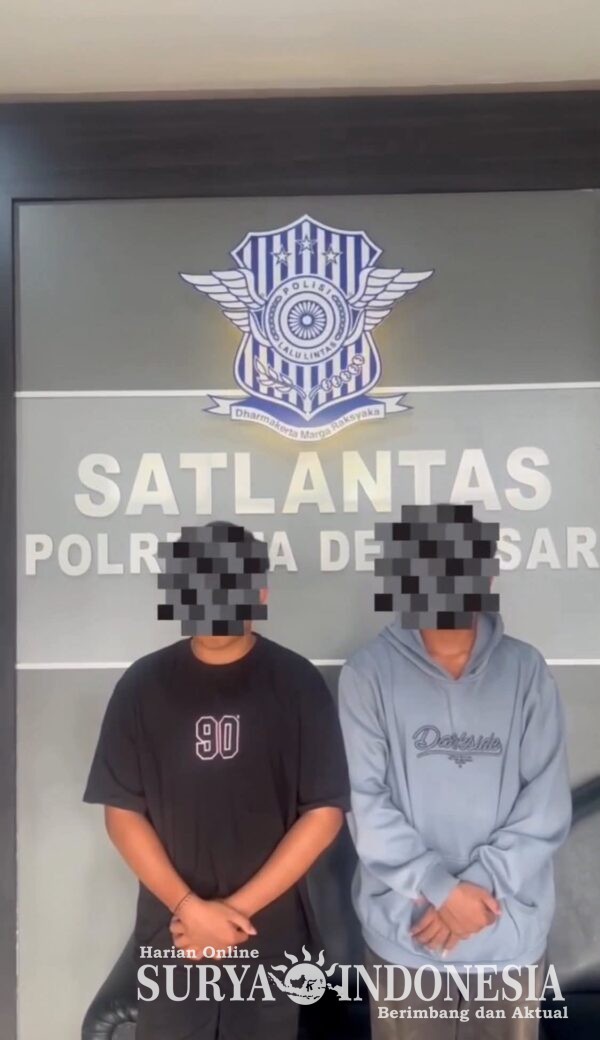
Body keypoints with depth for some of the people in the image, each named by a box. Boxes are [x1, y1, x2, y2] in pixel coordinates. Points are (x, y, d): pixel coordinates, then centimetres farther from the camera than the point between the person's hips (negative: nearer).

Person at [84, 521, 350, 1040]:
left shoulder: (298, 684, -9)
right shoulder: (142, 684, -5)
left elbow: (325, 811, -8)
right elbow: (122, 811, -3)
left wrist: (240, 907, -12)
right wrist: (188, 907, -12)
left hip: (272, 931, -1)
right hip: (170, 930, 1)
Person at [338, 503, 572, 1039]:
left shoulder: (526, 670, -4)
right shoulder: (369, 672, -9)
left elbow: (547, 805, -6)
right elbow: (365, 803, -11)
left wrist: (478, 886, -14)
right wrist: (442, 889, -16)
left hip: (512, 934, 2)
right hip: (404, 933, -1)